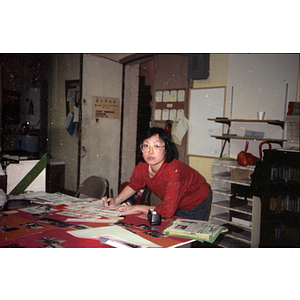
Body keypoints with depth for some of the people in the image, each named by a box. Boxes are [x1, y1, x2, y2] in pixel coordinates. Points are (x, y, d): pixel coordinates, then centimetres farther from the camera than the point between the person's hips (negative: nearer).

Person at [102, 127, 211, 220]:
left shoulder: (174, 171, -42)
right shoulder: (142, 168, -22)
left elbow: (168, 211, -43)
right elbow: (133, 186, 3)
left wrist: (138, 208, -32)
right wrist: (116, 201, -12)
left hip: (196, 202, -5)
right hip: (174, 204, 5)